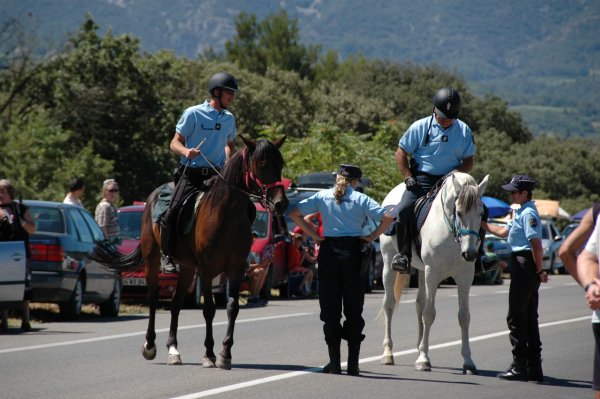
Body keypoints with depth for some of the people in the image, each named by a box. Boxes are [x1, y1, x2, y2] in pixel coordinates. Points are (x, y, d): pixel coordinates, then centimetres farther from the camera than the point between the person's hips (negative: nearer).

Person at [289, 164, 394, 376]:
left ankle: (334, 362, 3)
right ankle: (353, 363, 6)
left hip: (328, 250, 1)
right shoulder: (361, 199, 0)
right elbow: (387, 217, -10)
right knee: (353, 309, 7)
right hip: (353, 250, -1)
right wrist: (372, 237, 0)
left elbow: (295, 214, 1)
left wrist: (314, 235, 4)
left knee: (330, 309, 6)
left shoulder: (322, 196, 5)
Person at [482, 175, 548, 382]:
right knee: (529, 318, 12)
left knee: (516, 317, -6)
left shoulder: (528, 213, -15)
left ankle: (520, 367, -4)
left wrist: (539, 271, -19)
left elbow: (536, 244, -21)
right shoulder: (521, 212, 17)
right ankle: (534, 368, 15)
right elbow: (503, 232, 27)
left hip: (524, 264, -10)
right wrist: (482, 223, 28)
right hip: (523, 265, 10)